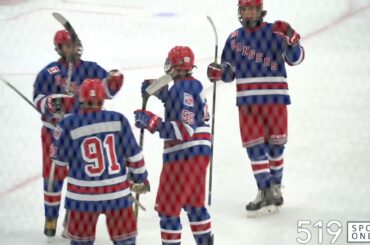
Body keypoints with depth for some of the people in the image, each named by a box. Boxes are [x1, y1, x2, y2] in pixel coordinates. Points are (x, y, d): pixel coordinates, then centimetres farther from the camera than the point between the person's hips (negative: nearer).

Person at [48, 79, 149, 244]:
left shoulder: (68, 126, -8)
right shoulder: (118, 120, -4)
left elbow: (60, 164, -1)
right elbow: (134, 155, 2)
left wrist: (54, 191, 14)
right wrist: (141, 179, 17)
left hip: (83, 196, -1)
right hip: (118, 193, 1)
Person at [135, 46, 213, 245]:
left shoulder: (181, 88, -18)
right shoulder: (194, 84, 10)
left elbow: (185, 130, -24)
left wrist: (152, 122, -27)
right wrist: (160, 91, 16)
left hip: (183, 156, -10)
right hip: (199, 153, 10)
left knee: (167, 208, -2)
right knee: (194, 204, 21)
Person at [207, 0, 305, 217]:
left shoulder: (275, 32, -4)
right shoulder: (234, 38, 8)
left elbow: (295, 59, -7)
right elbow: (229, 72, 15)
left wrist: (291, 41, -26)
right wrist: (218, 72, -7)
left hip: (274, 98, -3)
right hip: (248, 101, 3)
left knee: (275, 144, 7)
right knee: (254, 146, -1)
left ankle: (275, 186, 25)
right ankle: (266, 193, 2)